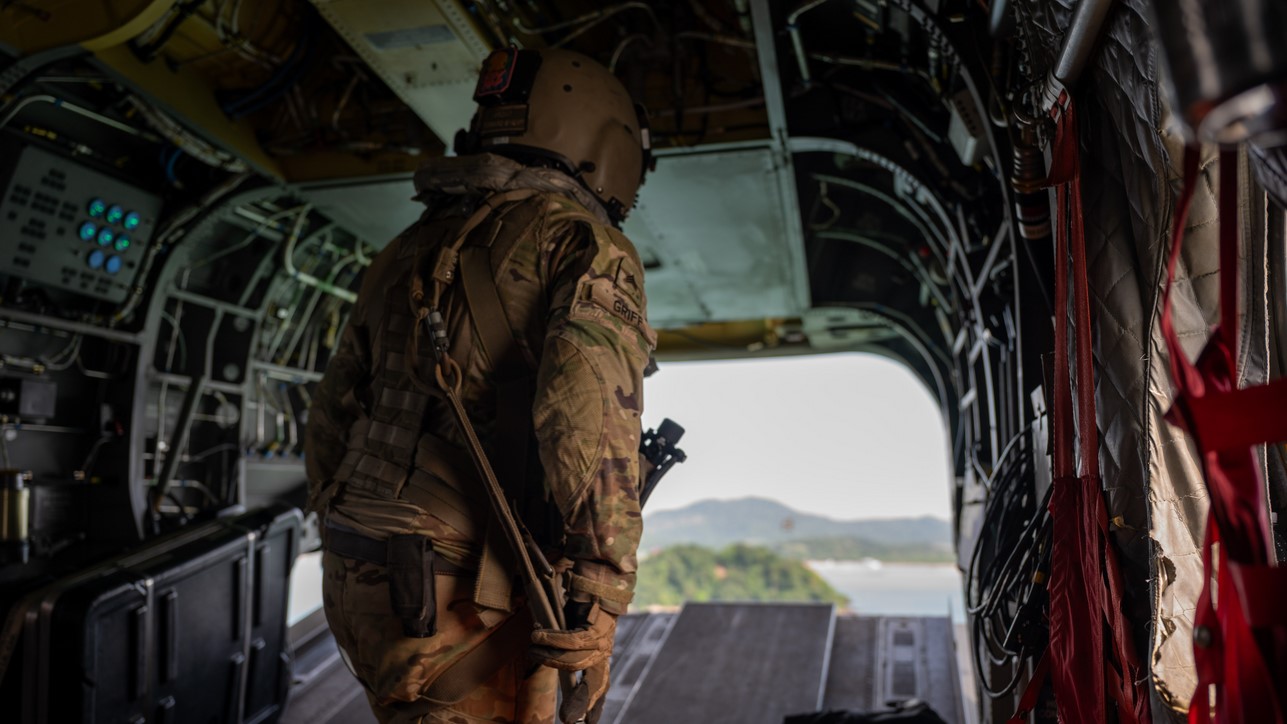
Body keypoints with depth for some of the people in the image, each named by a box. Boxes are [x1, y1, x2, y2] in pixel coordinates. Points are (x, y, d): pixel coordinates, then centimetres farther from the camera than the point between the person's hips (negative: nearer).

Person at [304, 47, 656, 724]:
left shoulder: (409, 248, 17)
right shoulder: (587, 245, -5)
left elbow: (332, 418, 18)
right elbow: (589, 413, -22)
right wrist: (596, 603, -19)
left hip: (364, 582, 8)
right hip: (465, 596, -8)